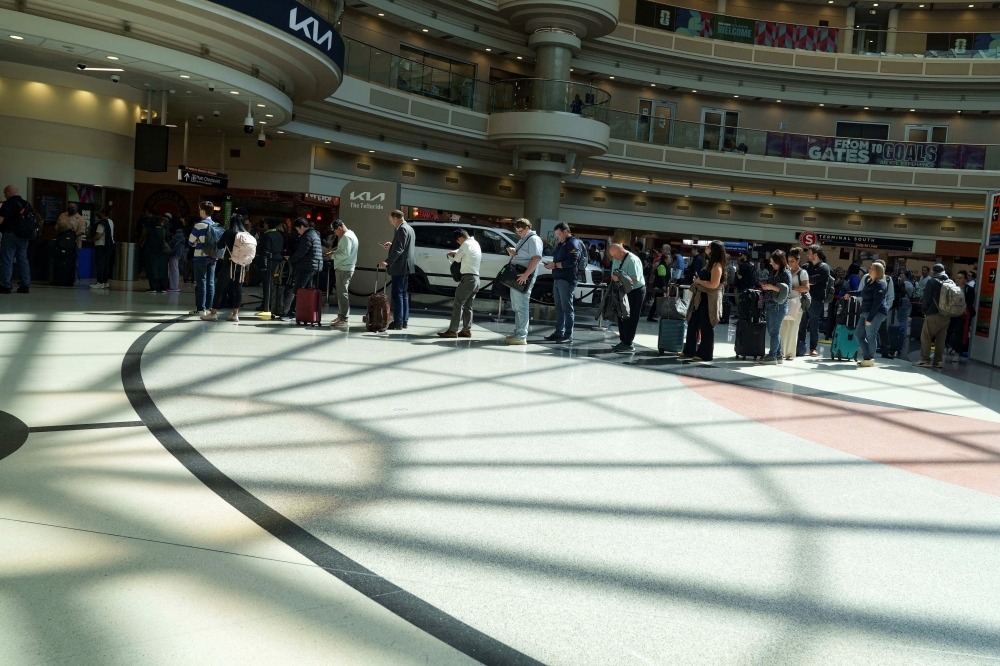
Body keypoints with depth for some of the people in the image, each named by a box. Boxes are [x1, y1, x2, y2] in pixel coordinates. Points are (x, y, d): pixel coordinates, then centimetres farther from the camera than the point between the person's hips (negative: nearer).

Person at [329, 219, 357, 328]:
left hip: (343, 269, -11)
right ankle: (342, 315, 23)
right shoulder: (350, 235, 18)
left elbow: (345, 253, -23)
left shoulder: (346, 237, -15)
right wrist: (337, 249, 9)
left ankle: (344, 318, -9)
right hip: (346, 268, 11)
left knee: (342, 293, -9)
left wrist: (334, 255, -10)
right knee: (343, 293, 16)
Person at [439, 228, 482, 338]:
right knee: (468, 306, 12)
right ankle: (467, 330, 13)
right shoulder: (475, 244, 19)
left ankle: (453, 330, -8)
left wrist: (454, 255, 15)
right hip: (476, 279, 9)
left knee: (458, 305, -7)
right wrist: (455, 253, 11)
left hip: (468, 278, -9)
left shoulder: (466, 244, -11)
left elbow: (457, 258, -6)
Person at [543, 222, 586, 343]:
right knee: (559, 308, 10)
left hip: (567, 280, -9)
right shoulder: (562, 244, 21)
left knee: (567, 308, -7)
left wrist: (555, 265, -15)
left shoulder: (573, 243, -9)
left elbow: (571, 262, -20)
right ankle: (559, 333, 15)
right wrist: (552, 264, 8)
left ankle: (568, 336, -5)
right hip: (558, 279, 9)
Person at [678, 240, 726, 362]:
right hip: (701, 299, 10)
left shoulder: (717, 266, -15)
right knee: (692, 324, 12)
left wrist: (699, 281, -13)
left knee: (706, 327, -2)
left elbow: (714, 284, -23)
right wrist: (698, 280, 7)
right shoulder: (712, 264, 16)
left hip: (709, 300, -10)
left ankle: (705, 354, 6)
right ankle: (689, 351, 20)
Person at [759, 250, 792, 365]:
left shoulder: (786, 273, -8)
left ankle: (772, 356, 0)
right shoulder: (774, 272, 15)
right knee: (772, 331, 9)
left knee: (774, 331, -5)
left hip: (779, 306, -8)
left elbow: (787, 290, -15)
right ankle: (778, 355, 16)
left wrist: (772, 287, -20)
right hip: (770, 305, 8)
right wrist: (765, 286, 6)